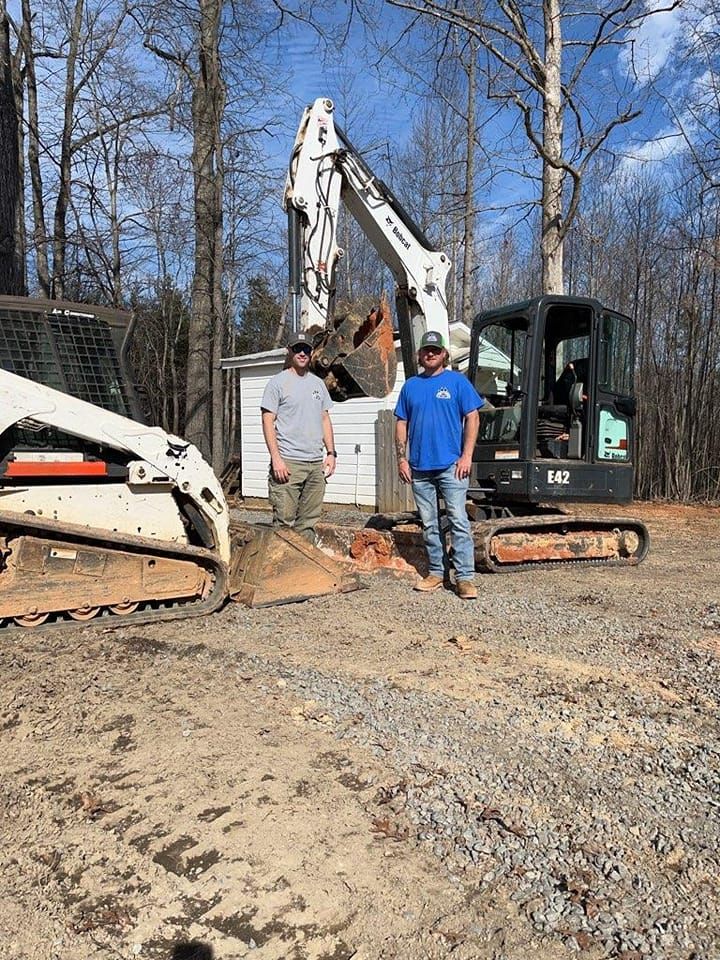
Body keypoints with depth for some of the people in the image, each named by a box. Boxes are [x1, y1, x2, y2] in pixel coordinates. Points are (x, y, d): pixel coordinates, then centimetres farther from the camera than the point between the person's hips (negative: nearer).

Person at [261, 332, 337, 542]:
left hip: (316, 463, 6)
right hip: (288, 463, -6)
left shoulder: (318, 383, 18)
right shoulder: (277, 382, 0)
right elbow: (268, 421, -5)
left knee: (308, 522, 9)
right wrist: (276, 459, -15)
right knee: (284, 521, -7)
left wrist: (331, 452, 10)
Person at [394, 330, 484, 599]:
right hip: (419, 467, 4)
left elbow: (472, 418, -2)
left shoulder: (457, 381, 2)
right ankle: (436, 572, 21)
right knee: (429, 524, 10)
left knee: (459, 521, -7)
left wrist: (466, 456, -10)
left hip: (450, 465, -4)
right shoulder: (411, 385, 12)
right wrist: (402, 458, 4)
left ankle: (465, 577, -2)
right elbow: (401, 424, 13)